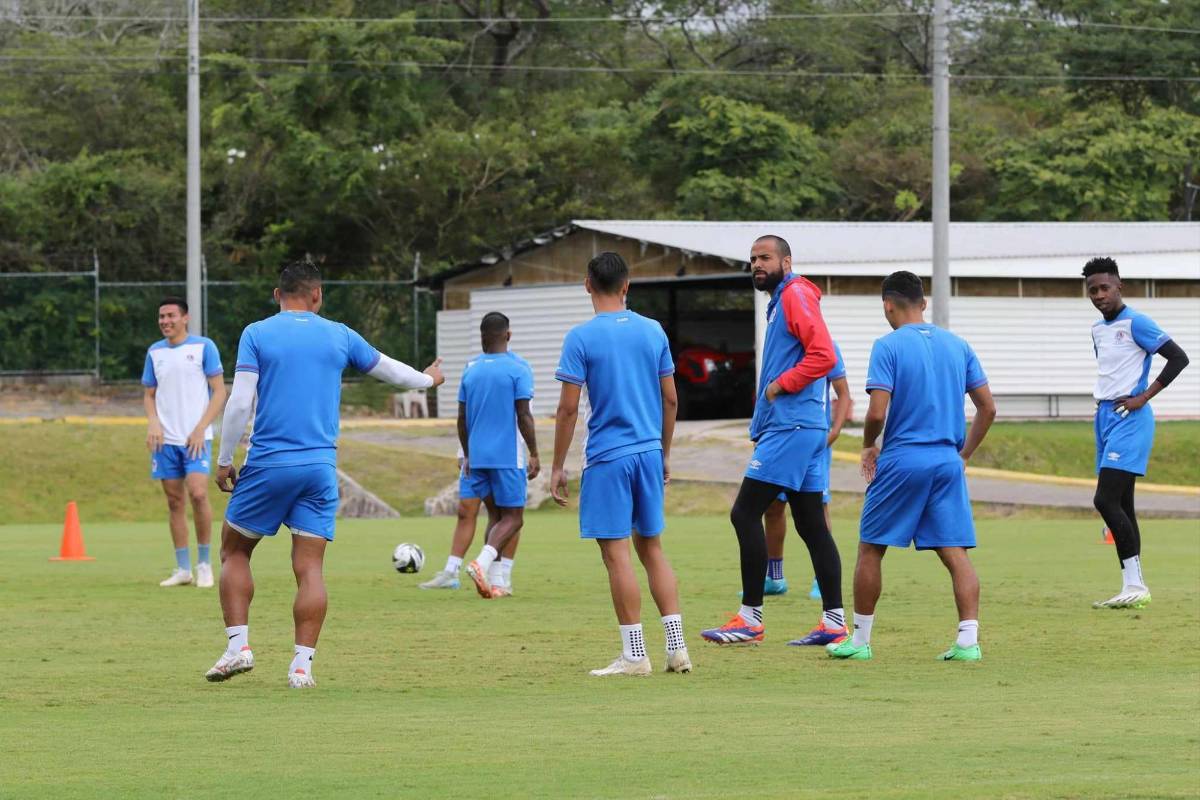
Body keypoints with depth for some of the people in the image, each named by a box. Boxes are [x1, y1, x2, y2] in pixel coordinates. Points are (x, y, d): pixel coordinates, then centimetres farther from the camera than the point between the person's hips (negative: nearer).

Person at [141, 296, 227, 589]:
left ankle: (204, 564, -5)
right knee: (174, 501, 4)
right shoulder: (155, 352, 11)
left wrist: (201, 428, -11)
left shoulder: (204, 347, -2)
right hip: (165, 440, 4)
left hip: (195, 438, -4)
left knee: (197, 493, -18)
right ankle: (182, 569, 10)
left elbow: (219, 391, -2)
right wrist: (153, 423, -2)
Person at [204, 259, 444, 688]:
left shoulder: (256, 334, 0)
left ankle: (238, 645, 1)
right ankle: (302, 664, -5)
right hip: (320, 467, 2)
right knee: (309, 568, 2)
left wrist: (224, 460, 1)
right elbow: (389, 369, 23)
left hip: (268, 464, -2)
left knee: (234, 552, 13)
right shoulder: (338, 336, 8)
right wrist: (428, 380, 44)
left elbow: (240, 403, -8)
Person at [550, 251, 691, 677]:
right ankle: (677, 648, 8)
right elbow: (671, 399, 11)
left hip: (607, 458, -5)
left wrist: (558, 467, -2)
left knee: (616, 553, -2)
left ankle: (634, 655, -3)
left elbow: (568, 407, -9)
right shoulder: (653, 331, 6)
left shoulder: (581, 337, -8)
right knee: (652, 549, 14)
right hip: (649, 453, 5)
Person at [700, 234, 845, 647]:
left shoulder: (796, 296, -9)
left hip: (790, 428, -10)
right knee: (812, 524, 8)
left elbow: (822, 355, -21)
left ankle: (750, 619, -8)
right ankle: (833, 621, 7)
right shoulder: (780, 302, 21)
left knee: (745, 514, -9)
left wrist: (781, 384, -14)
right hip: (806, 428, 10)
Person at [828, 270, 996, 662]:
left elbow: (877, 413, -14)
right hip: (948, 462, 4)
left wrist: (868, 446, 5)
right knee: (955, 553, 1)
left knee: (871, 549, 9)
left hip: (901, 461, -4)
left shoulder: (888, 347, -6)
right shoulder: (957, 346, 9)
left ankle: (860, 640, 14)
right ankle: (968, 640, -10)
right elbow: (988, 408, 10)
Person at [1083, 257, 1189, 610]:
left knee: (1106, 500, -18)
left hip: (1128, 419, -9)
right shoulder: (1097, 329, 16)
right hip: (1105, 418, 9)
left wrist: (1143, 397, -15)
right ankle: (1132, 589, 7)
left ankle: (1135, 584, -16)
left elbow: (1179, 358, -14)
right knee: (1120, 505, 6)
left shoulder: (1135, 323, -9)